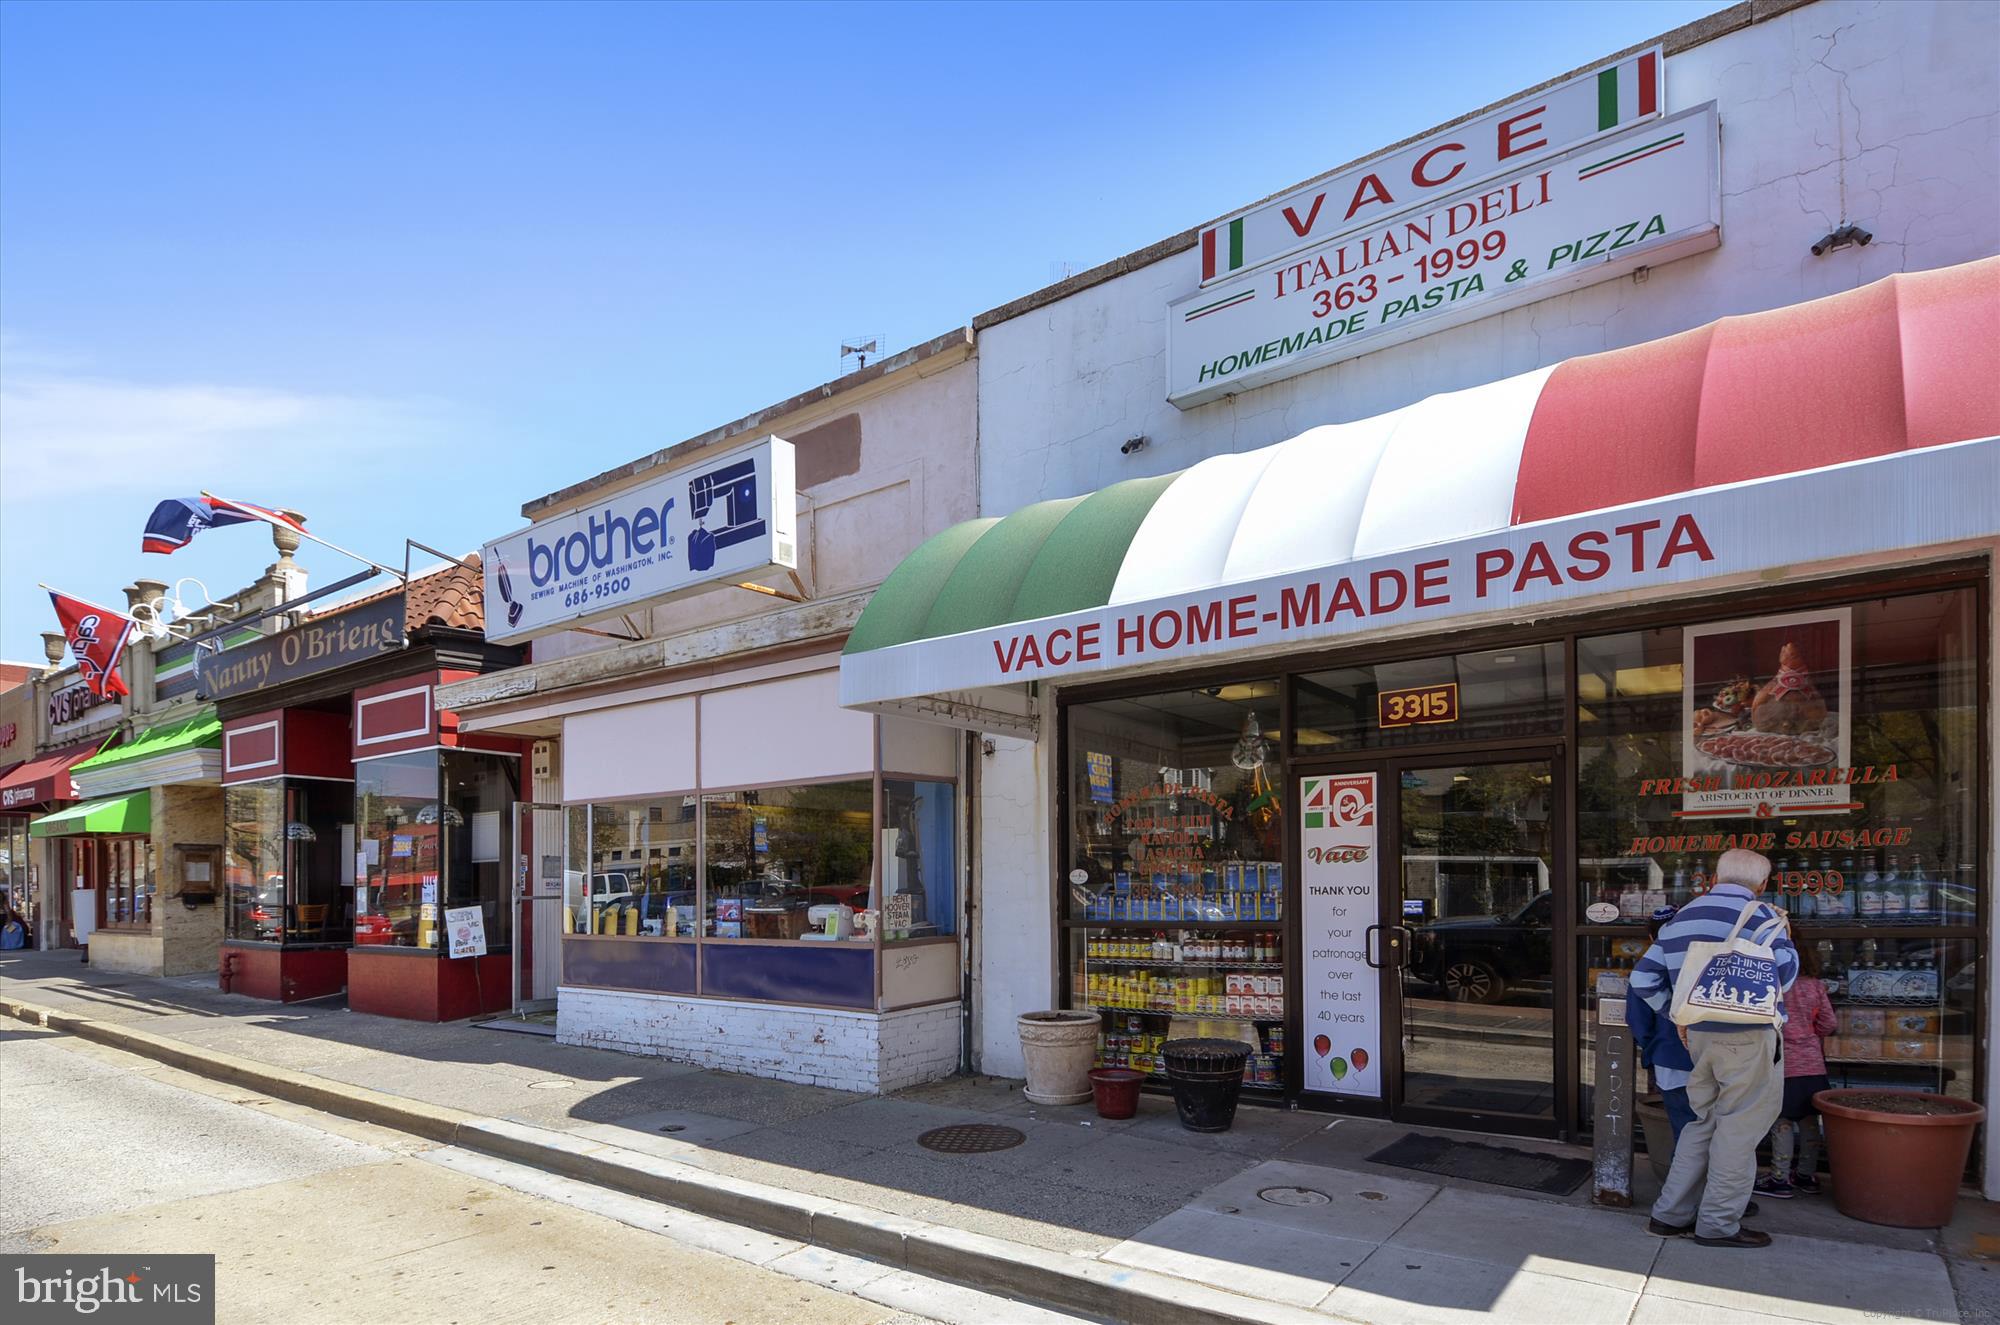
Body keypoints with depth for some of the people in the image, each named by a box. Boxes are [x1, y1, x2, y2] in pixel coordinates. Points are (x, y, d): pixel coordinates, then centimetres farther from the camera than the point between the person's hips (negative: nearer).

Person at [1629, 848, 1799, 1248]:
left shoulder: (1679, 919, 12)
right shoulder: (1761, 916, -9)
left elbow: (1643, 978, 11)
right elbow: (1785, 974, -11)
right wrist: (1787, 940, 6)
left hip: (1699, 1035, 7)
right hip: (1749, 1038, -7)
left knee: (1704, 1123, 16)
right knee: (1739, 1130, 3)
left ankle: (1670, 1214, 20)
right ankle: (1719, 1224, 11)